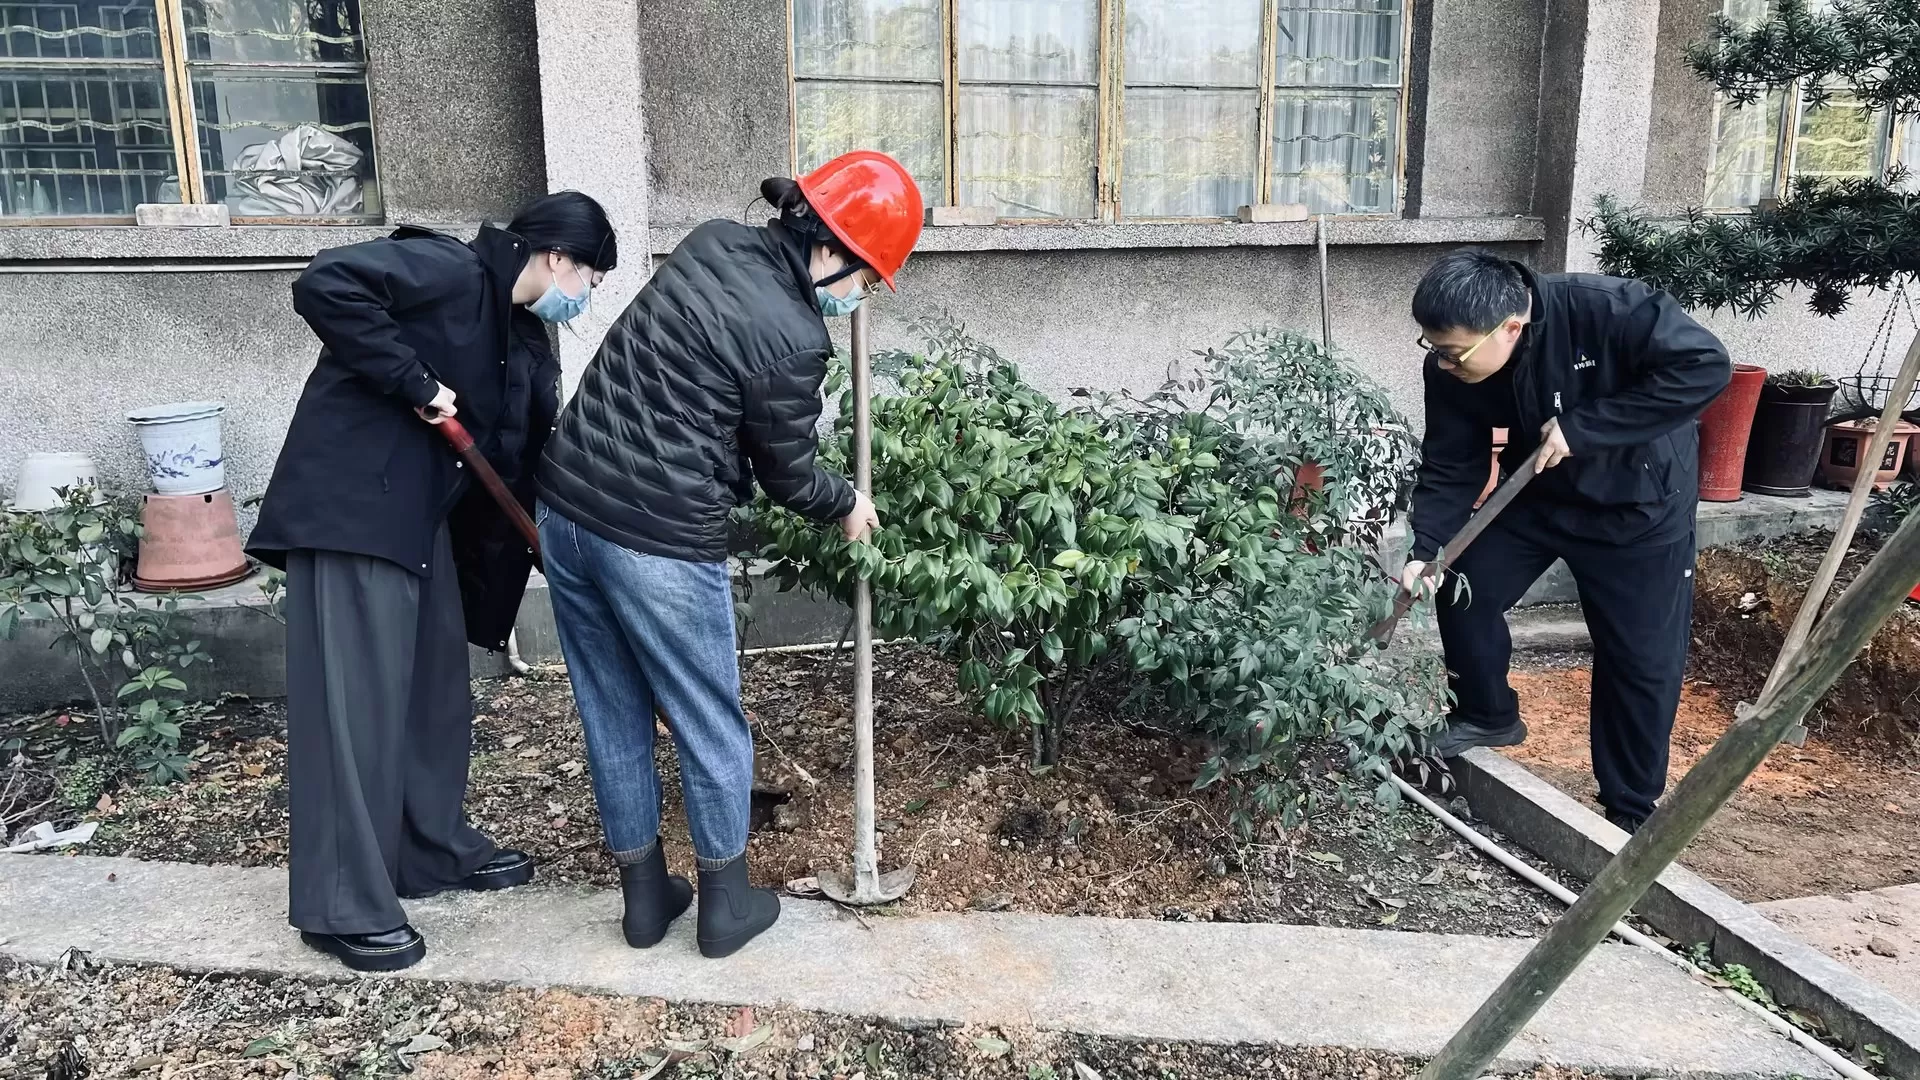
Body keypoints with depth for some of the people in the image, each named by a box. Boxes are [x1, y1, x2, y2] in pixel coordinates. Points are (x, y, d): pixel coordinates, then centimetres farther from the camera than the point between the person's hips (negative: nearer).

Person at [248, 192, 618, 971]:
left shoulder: (527, 344, 13)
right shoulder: (448, 270, -12)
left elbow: (529, 458, 14)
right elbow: (326, 285, -25)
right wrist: (415, 383, -21)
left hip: (423, 517, 9)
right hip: (350, 505, -9)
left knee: (436, 689, 15)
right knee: (357, 700, -5)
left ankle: (435, 852, 31)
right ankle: (343, 906, 6)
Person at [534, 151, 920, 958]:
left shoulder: (711, 241, 4)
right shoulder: (792, 340, -17)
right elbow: (788, 476, -3)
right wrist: (849, 505, 17)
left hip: (564, 506, 8)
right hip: (658, 544, -8)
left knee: (612, 718, 19)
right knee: (712, 732, 13)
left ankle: (644, 894, 35)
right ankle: (725, 903, 30)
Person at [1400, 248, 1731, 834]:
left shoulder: (1604, 309, -34)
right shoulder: (1451, 369, -19)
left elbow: (1704, 364, -33)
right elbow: (1450, 467, -13)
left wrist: (1581, 427, -36)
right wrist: (1426, 549, -27)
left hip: (1639, 503, -4)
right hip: (1538, 493, 4)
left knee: (1643, 658, 1)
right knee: (1464, 590, -3)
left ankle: (1631, 814, 18)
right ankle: (1489, 715, 25)